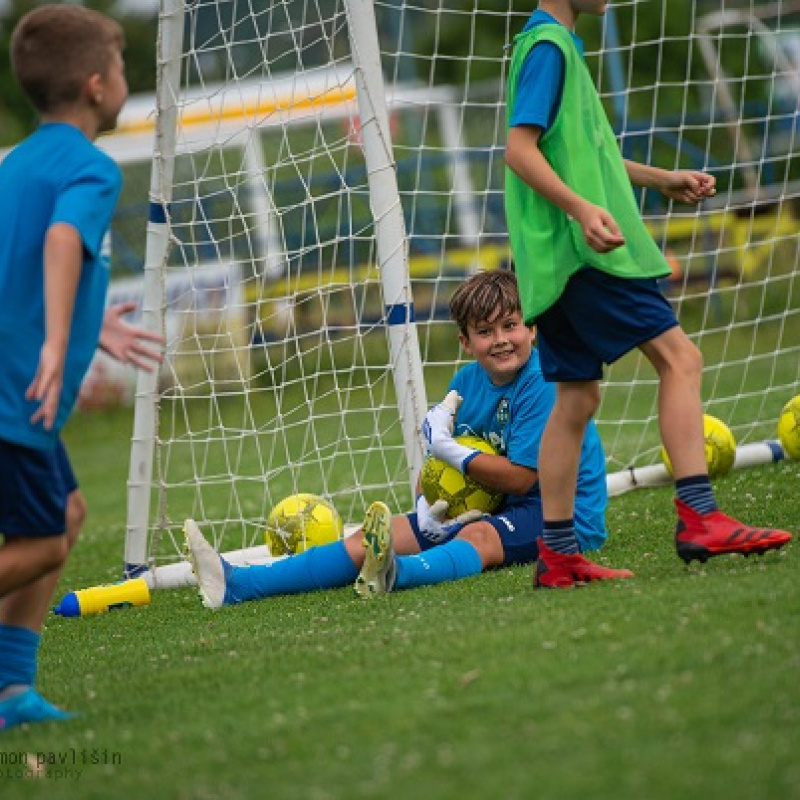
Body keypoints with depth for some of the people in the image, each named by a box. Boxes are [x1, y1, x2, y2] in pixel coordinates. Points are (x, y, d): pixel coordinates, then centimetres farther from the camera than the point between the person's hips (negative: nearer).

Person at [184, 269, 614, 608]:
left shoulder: (542, 380, -16)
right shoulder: (465, 383, 5)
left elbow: (519, 477, -18)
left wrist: (449, 450, -13)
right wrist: (427, 506, -15)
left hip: (563, 514, -7)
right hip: (490, 507, 7)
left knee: (479, 537, -38)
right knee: (376, 534, -4)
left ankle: (397, 573, -72)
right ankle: (238, 584, -13)